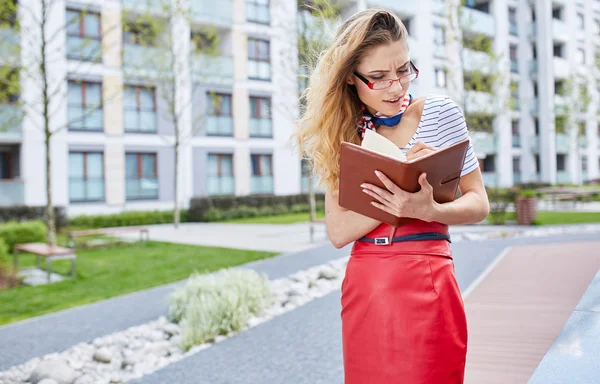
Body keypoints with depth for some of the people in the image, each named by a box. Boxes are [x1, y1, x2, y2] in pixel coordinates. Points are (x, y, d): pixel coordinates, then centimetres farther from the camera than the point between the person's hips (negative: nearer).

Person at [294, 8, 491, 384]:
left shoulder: (440, 112, -3)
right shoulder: (342, 132, 2)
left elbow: (478, 203, -1)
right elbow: (337, 232, -4)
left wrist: (427, 209, -22)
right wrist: (399, 192, -19)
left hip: (426, 283, -2)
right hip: (363, 288, 3)